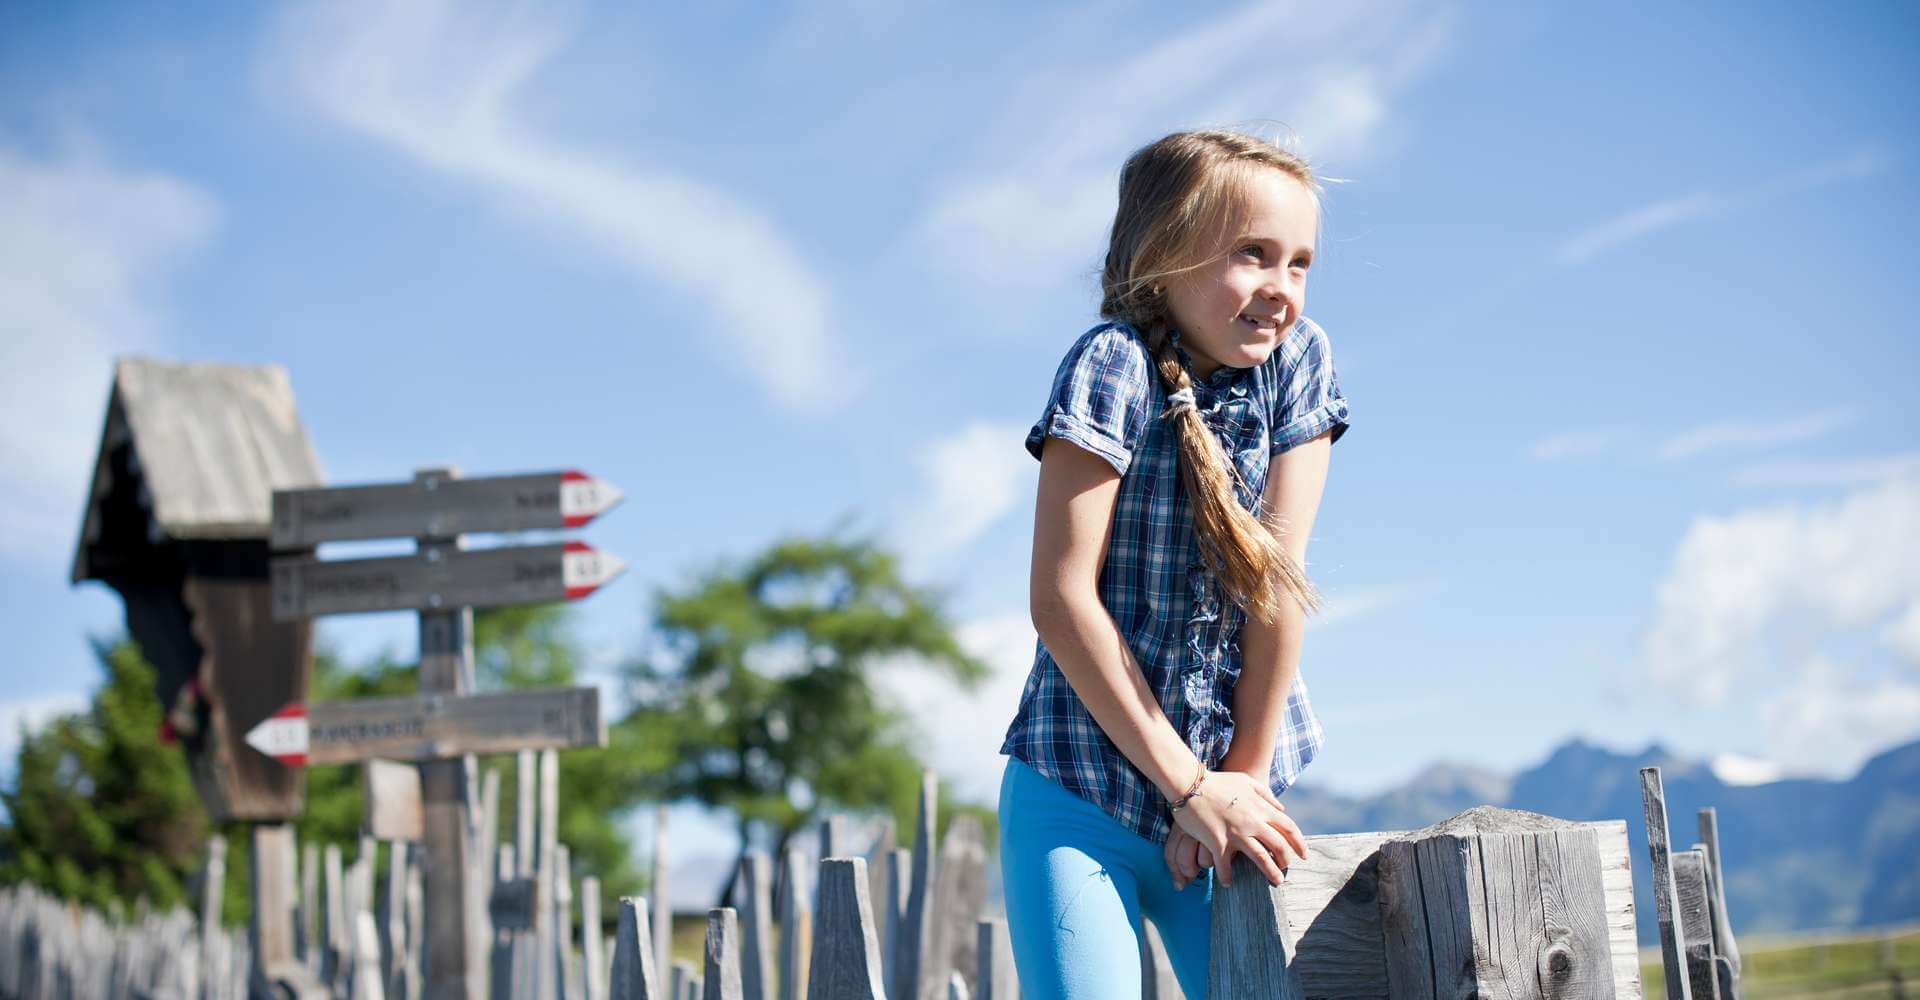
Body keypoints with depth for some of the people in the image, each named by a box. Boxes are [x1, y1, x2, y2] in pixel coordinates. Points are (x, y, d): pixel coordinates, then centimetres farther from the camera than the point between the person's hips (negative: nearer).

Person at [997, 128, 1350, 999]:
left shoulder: (1298, 359, -3)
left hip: (1221, 788, 4)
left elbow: (1278, 578, -5)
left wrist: (1244, 778, -6)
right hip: (1080, 792, -4)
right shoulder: (1113, 366, -14)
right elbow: (1061, 600, -17)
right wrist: (1189, 786, -14)